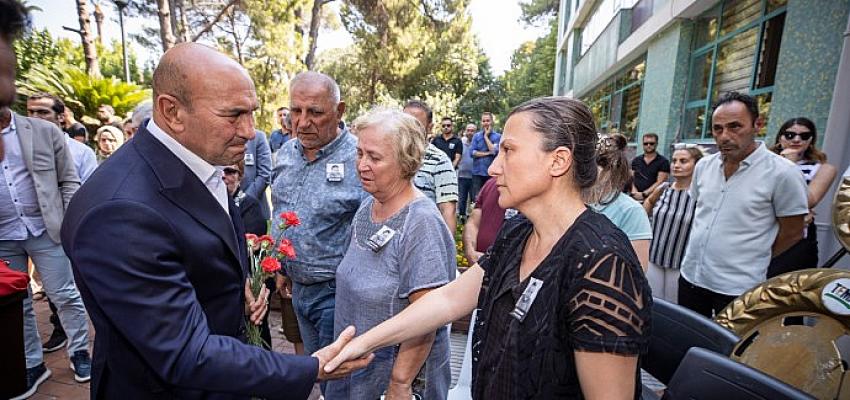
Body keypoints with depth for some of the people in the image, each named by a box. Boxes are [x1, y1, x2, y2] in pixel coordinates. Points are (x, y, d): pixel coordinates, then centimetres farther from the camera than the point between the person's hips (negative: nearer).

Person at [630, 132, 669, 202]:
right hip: (635, 198, 3)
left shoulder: (663, 161, 3)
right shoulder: (635, 160, 14)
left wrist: (644, 194, -13)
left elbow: (660, 182, -5)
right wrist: (635, 192, -9)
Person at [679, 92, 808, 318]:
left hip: (738, 288, -5)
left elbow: (792, 233, -4)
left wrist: (752, 260, 5)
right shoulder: (703, 166, 3)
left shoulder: (782, 173, -11)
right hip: (690, 276, 5)